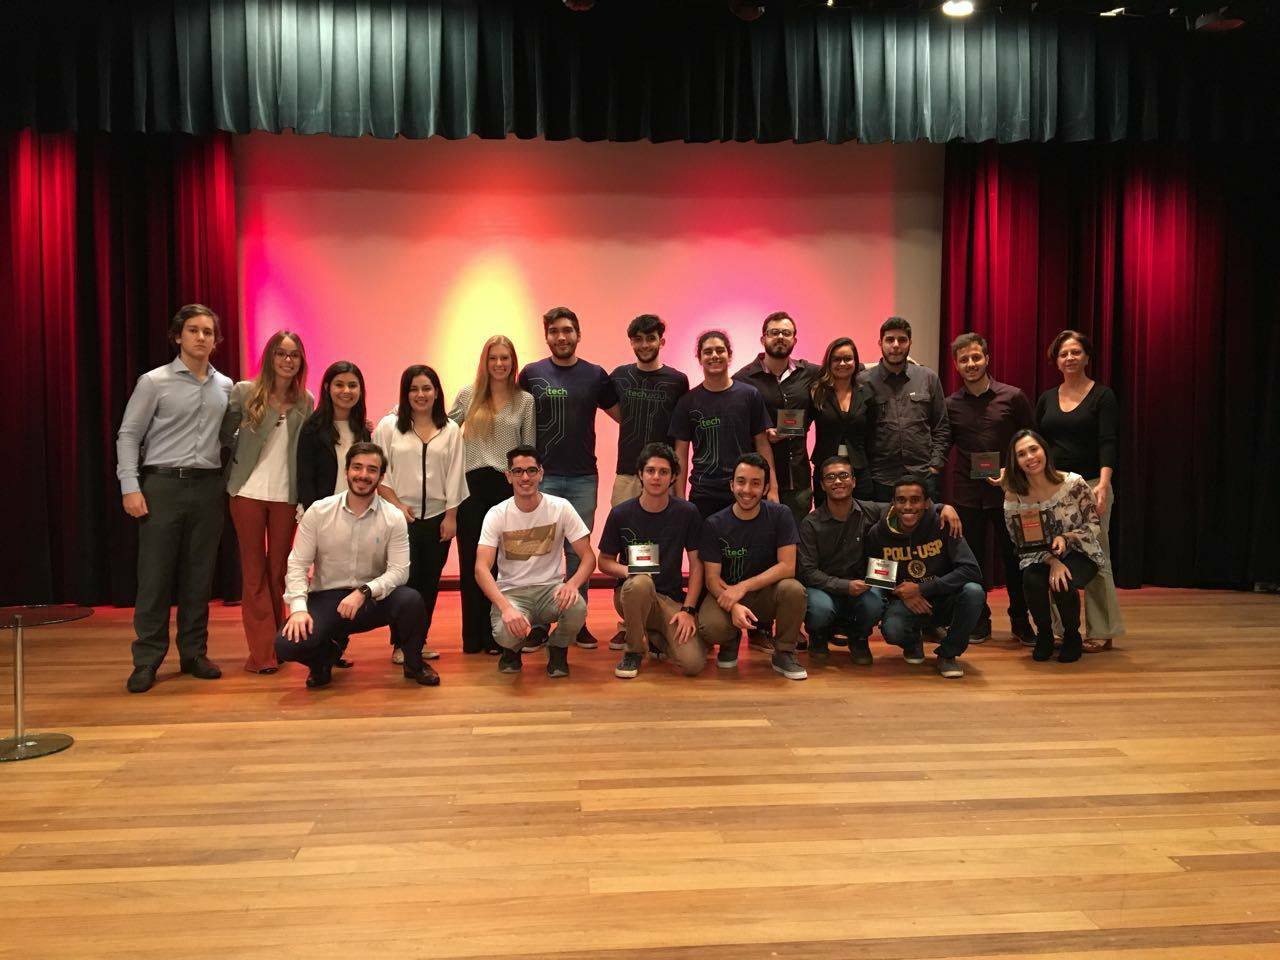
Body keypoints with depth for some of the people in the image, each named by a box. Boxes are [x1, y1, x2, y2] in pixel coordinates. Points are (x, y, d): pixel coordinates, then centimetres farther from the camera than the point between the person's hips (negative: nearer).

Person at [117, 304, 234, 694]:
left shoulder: (225, 386, 11)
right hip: (163, 485, -3)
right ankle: (146, 660, 6)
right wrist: (130, 487, -11)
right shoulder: (154, 382, 0)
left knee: (199, 575, 7)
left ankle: (194, 653, 16)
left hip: (208, 487, 4)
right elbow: (128, 436, -2)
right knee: (155, 575, -2)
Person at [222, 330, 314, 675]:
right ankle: (262, 652, 4)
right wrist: (240, 464, 0)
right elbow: (225, 434, 5)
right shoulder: (244, 392, -2)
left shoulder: (306, 401, 5)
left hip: (286, 495, 2)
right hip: (249, 492, -2)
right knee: (254, 571, 2)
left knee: (278, 571, 8)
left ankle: (277, 642, 19)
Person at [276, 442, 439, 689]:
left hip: (373, 600, 0)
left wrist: (364, 592, -27)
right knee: (287, 645, -28)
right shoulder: (318, 511, -3)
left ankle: (414, 664, 2)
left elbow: (399, 571, -11)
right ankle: (329, 651, 12)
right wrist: (298, 607, -19)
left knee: (411, 600, -31)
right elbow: (297, 564, -4)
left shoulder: (394, 518, -5)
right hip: (326, 598, 0)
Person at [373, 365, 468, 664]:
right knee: (405, 580, -5)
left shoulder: (450, 430, 5)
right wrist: (396, 504, -8)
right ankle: (401, 644, 8)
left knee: (429, 581, 7)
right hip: (401, 516, -2)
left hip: (437, 516, 2)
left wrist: (451, 515, -1)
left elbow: (454, 475, 4)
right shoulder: (389, 426, 1)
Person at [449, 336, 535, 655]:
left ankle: (496, 635, 15)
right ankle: (473, 635, 16)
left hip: (507, 486, 0)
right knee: (470, 560, 5)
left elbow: (529, 449, 6)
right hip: (472, 485, 1)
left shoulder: (525, 400, 5)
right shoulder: (468, 395, 6)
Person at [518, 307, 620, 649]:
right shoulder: (531, 374, 3)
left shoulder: (595, 375, 5)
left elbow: (624, 416, 10)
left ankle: (578, 621, 15)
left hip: (583, 479, 1)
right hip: (543, 477, -1)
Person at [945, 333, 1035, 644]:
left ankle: (1020, 622, 20)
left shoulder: (1013, 397, 0)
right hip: (967, 493, 2)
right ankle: (979, 622, 20)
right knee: (972, 558, 7)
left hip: (1007, 491, -1)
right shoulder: (951, 405, 4)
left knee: (1013, 557, 5)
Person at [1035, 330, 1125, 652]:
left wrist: (1103, 483, -23)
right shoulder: (1046, 398, 13)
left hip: (1091, 485, -4)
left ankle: (1102, 632, 6)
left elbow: (1109, 444, -10)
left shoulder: (1102, 396, 0)